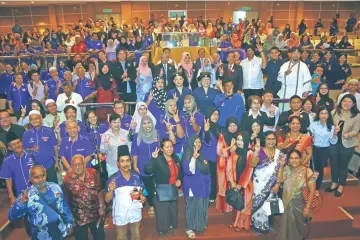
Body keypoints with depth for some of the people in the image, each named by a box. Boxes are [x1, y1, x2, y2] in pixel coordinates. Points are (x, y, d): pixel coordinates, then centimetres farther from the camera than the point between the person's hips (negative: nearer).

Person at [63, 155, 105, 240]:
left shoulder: (94, 173, -8)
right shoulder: (67, 179, -12)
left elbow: (99, 191, -1)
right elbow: (67, 199, -4)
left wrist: (101, 207, -3)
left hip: (96, 213, 2)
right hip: (79, 216, -1)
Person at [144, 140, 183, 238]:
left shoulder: (176, 158, -1)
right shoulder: (158, 160, -21)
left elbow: (180, 172, 15)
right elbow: (147, 170, -38)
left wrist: (180, 180, -4)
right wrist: (153, 158, -48)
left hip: (173, 190, 6)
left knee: (173, 210, 24)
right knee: (162, 211, 9)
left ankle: (172, 227, 49)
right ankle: (162, 230, 35)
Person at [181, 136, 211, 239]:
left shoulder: (201, 155, 9)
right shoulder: (187, 156, -15)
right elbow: (188, 171, -28)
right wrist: (194, 157, -30)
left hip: (202, 186, 7)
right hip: (192, 187, -7)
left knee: (202, 206, 14)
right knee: (192, 207, -2)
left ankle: (200, 225, 31)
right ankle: (189, 228, 10)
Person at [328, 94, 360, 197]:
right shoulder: (334, 112, -3)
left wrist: (349, 134, -28)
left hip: (347, 145, -2)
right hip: (334, 142, 2)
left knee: (343, 165, 12)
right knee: (334, 163, 15)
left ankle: (341, 186, 29)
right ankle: (334, 183, 34)